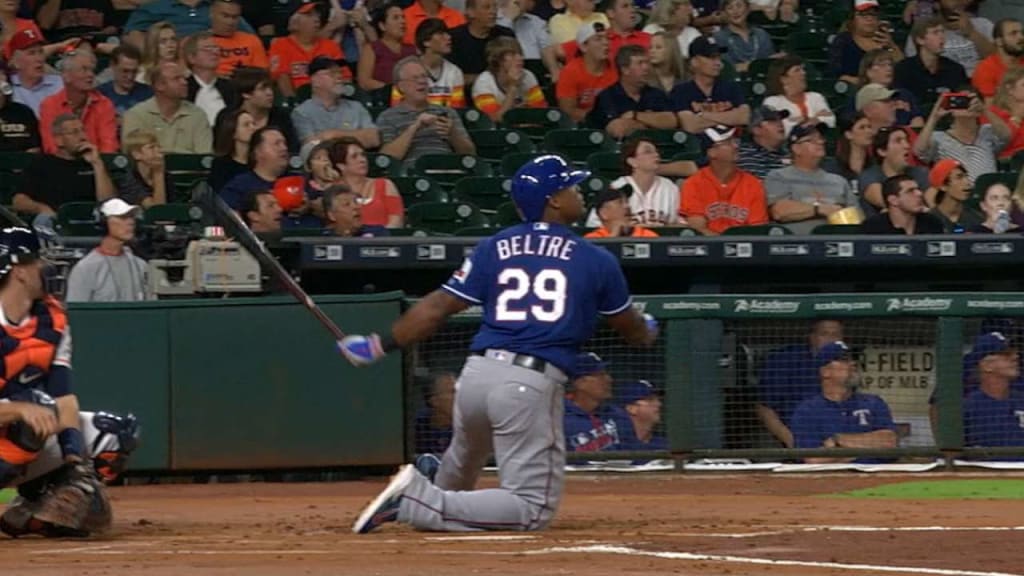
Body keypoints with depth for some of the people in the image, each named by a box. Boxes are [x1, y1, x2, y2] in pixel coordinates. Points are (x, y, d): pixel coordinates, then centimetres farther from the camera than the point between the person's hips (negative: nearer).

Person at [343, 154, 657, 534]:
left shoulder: (494, 249, 12)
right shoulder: (596, 260, 8)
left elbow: (437, 307, 7)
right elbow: (630, 328, 22)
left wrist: (381, 346, 16)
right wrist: (648, 332, 46)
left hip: (477, 374, 5)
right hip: (533, 386, -5)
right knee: (533, 510, -9)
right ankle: (418, 504, -20)